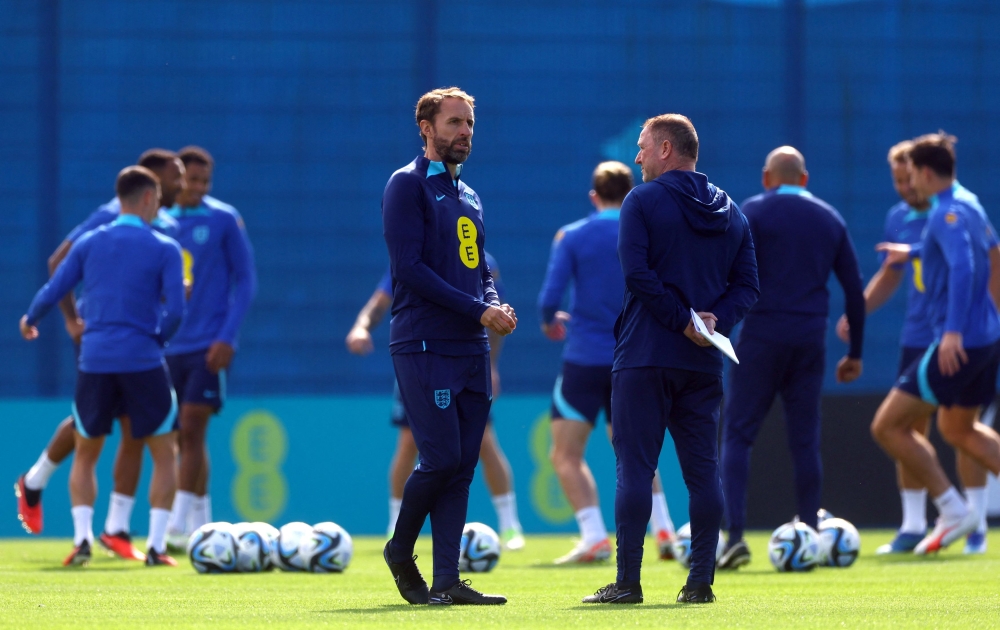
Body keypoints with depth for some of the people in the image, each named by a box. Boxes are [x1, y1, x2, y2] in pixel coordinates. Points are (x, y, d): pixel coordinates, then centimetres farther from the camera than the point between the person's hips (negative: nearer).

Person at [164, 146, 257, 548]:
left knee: (191, 431, -12)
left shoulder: (224, 219, -3)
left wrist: (227, 337, -10)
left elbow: (246, 279, -2)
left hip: (209, 345, -4)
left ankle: (178, 526, -13)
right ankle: (202, 523, 17)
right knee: (183, 437, 8)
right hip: (169, 345, 4)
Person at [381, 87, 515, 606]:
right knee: (441, 459, -11)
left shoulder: (468, 198, 20)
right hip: (425, 346, -7)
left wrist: (496, 306, 0)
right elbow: (409, 268, -12)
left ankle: (446, 581, 3)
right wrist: (478, 311, -14)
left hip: (471, 349, 7)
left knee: (461, 466, 2)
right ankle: (400, 551, 11)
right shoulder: (408, 185, -3)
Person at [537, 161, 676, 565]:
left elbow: (550, 298, -10)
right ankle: (663, 530, 5)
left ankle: (595, 538, -12)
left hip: (585, 360, -4)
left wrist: (550, 321, 11)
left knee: (566, 456, 2)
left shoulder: (571, 237, -3)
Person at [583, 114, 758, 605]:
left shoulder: (643, 201, -4)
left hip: (645, 356, -5)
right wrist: (716, 319, -5)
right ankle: (701, 581, 6)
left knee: (635, 468, -4)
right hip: (703, 363, 5)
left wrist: (683, 320, -12)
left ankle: (628, 582, -7)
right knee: (702, 471, 7)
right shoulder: (729, 212, 14)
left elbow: (637, 273, -15)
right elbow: (747, 284, 8)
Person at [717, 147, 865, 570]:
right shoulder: (830, 219, 13)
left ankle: (735, 535, -12)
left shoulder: (752, 212, 0)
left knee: (737, 436, 0)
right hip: (811, 341, 3)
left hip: (761, 338, -3)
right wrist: (855, 353, 20)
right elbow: (854, 291, 14)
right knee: (805, 443, 9)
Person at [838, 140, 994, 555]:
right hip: (916, 338, 5)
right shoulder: (898, 219, 9)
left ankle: (976, 525, 3)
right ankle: (912, 527, 9)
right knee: (909, 427, 2)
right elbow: (890, 275, 22)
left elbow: (992, 265, -5)